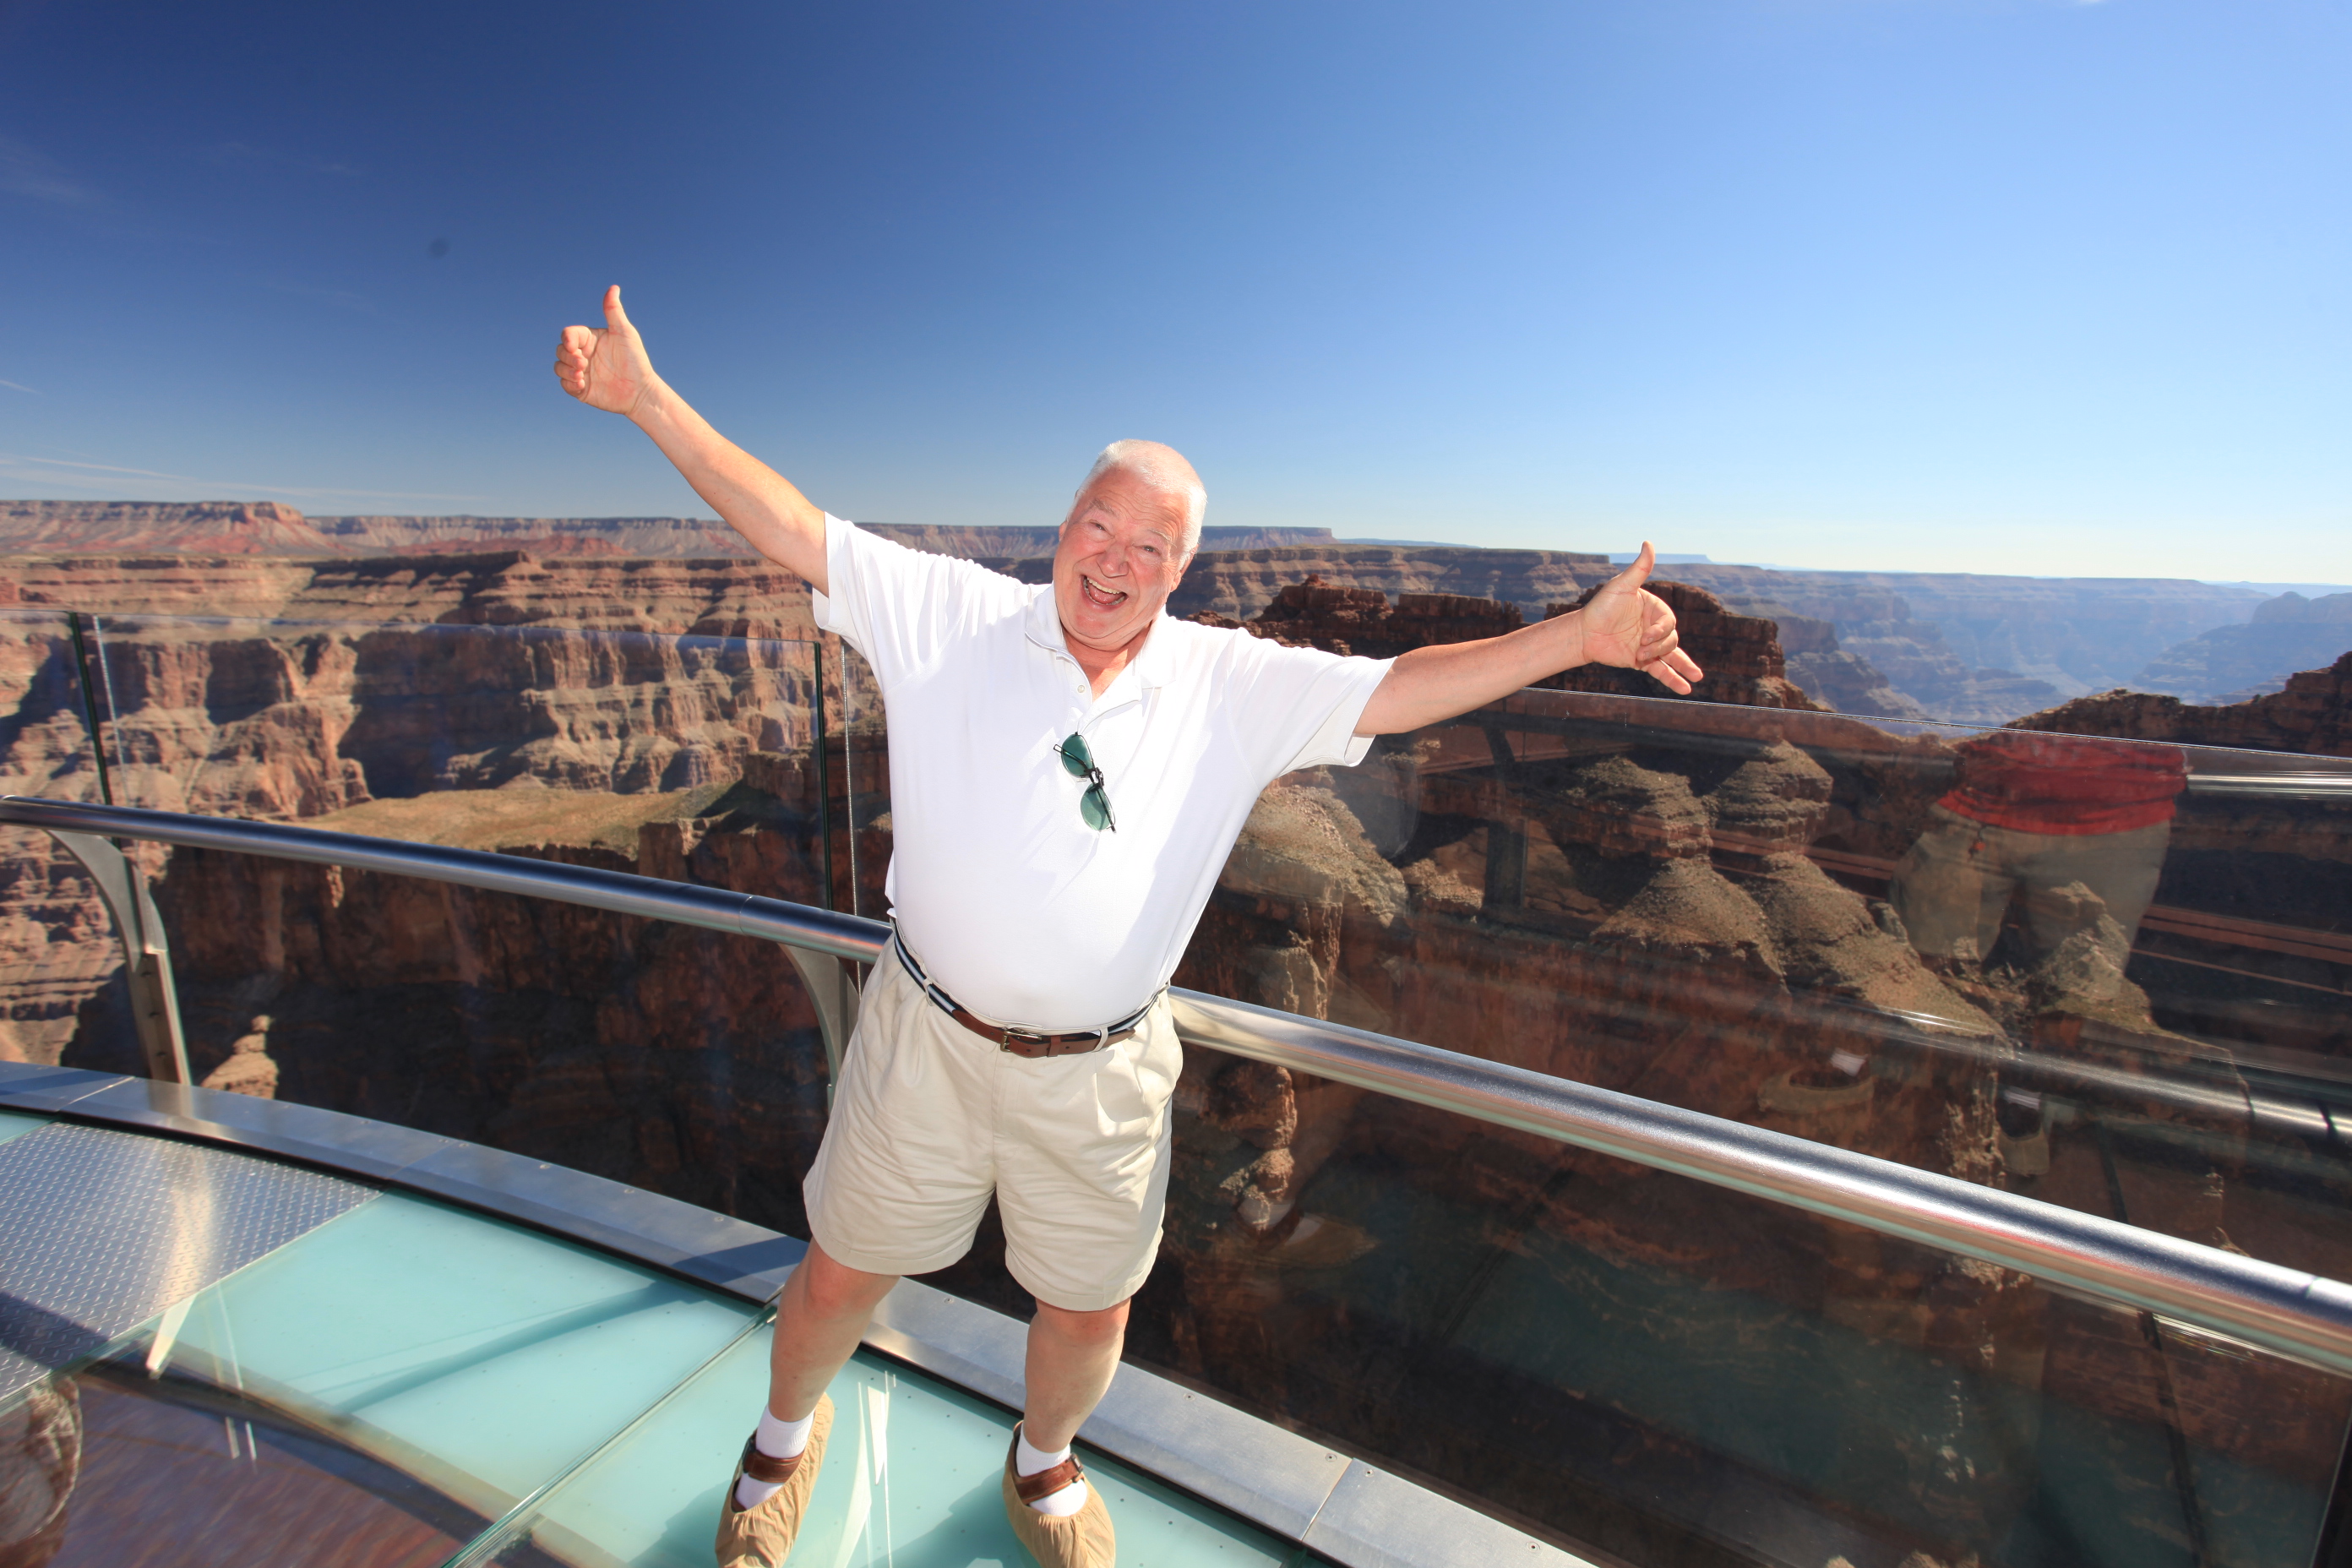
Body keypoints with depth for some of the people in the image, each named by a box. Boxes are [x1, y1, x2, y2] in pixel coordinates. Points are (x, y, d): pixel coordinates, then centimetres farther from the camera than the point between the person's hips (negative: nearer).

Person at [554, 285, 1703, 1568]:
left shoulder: (1234, 684, -4)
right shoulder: (950, 615, -6)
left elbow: (1398, 690, -4)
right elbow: (791, 528, -5)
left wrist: (1577, 637, -8)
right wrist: (647, 398, -8)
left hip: (1101, 1076, 1)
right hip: (926, 1040, 0)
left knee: (1088, 1313, 20)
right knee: (837, 1279, 20)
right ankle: (785, 1436, 57)